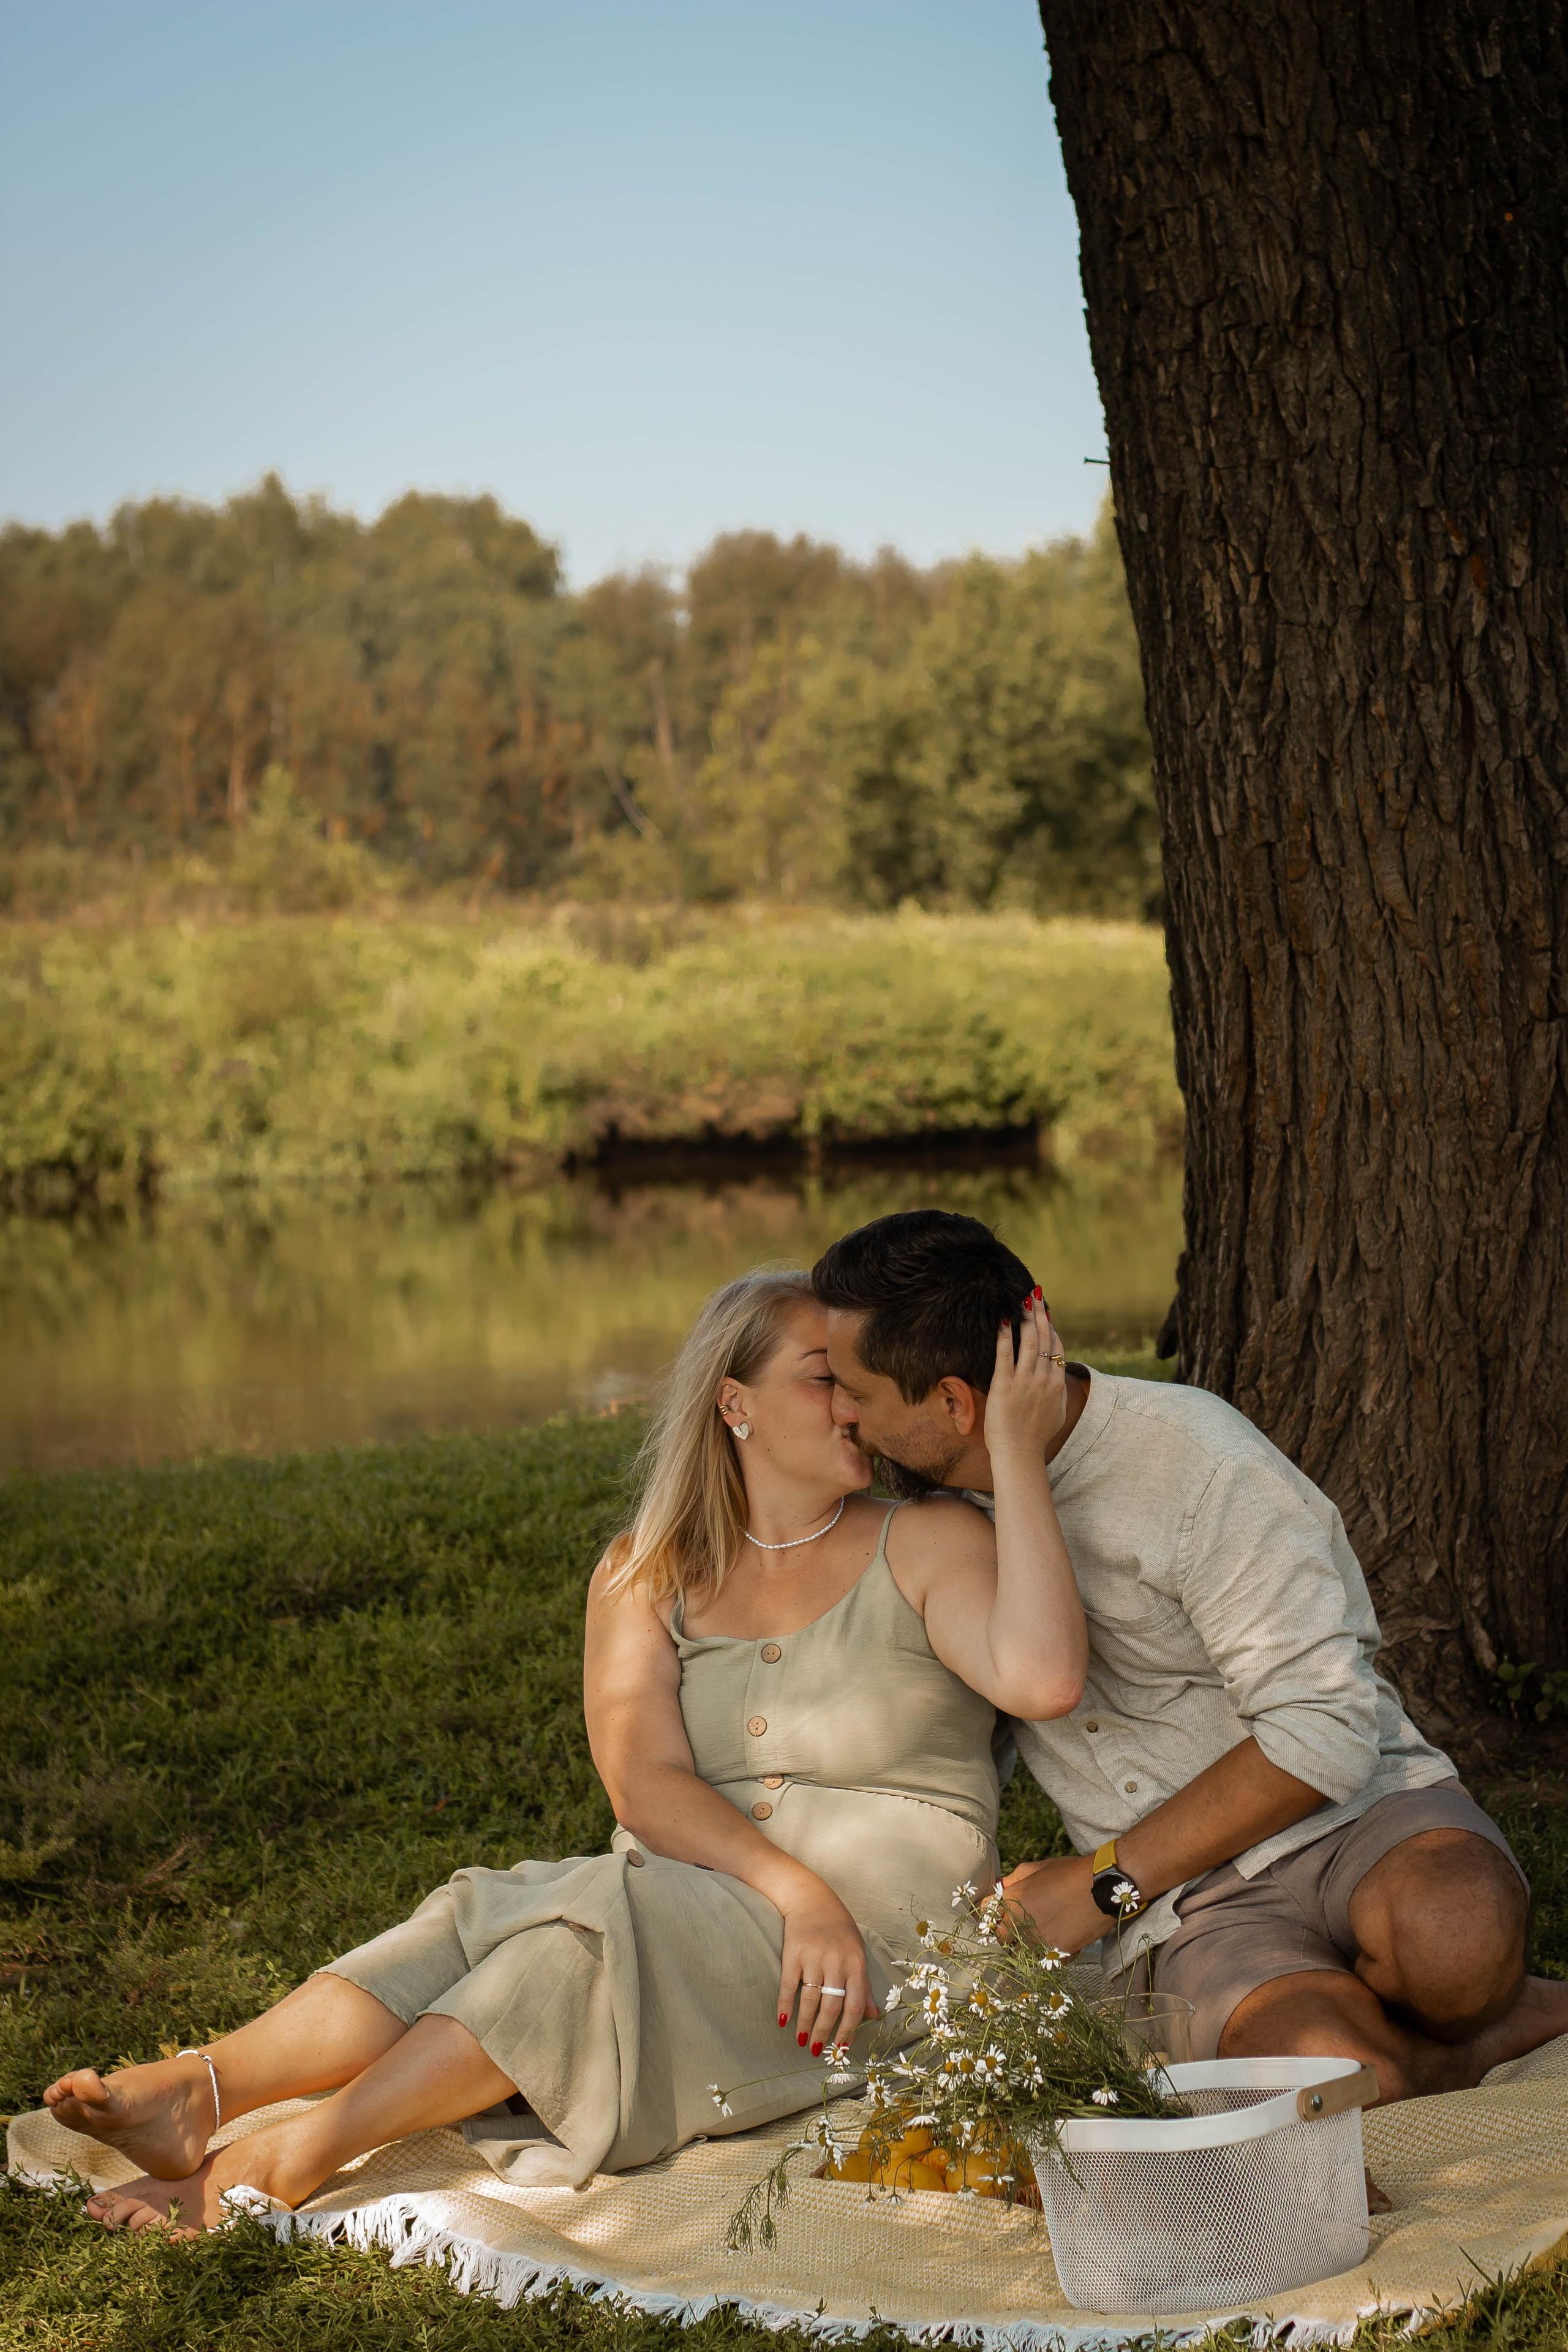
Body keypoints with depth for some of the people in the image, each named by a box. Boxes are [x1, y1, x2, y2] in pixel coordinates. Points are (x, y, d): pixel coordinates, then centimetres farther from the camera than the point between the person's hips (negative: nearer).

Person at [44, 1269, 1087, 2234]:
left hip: (885, 1948, -4)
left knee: (600, 1923, -30)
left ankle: (286, 2161, -36)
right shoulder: (649, 1577, 10)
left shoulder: (925, 1547, 1)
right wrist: (795, 1889, -23)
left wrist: (1016, 1452, -22)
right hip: (703, 1918, 4)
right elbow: (646, 1786, -6)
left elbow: (1045, 1677, -22)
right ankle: (197, 2090, -43)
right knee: (491, 1913, -25)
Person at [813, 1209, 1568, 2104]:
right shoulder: (944, 1496, 8)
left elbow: (1322, 1735, -18)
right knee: (1324, 2070, -33)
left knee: (1448, 1938, -40)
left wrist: (1103, 1882, -16)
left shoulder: (1202, 1466, -15)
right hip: (1190, 1906, 3)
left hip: (1355, 1811, -3)